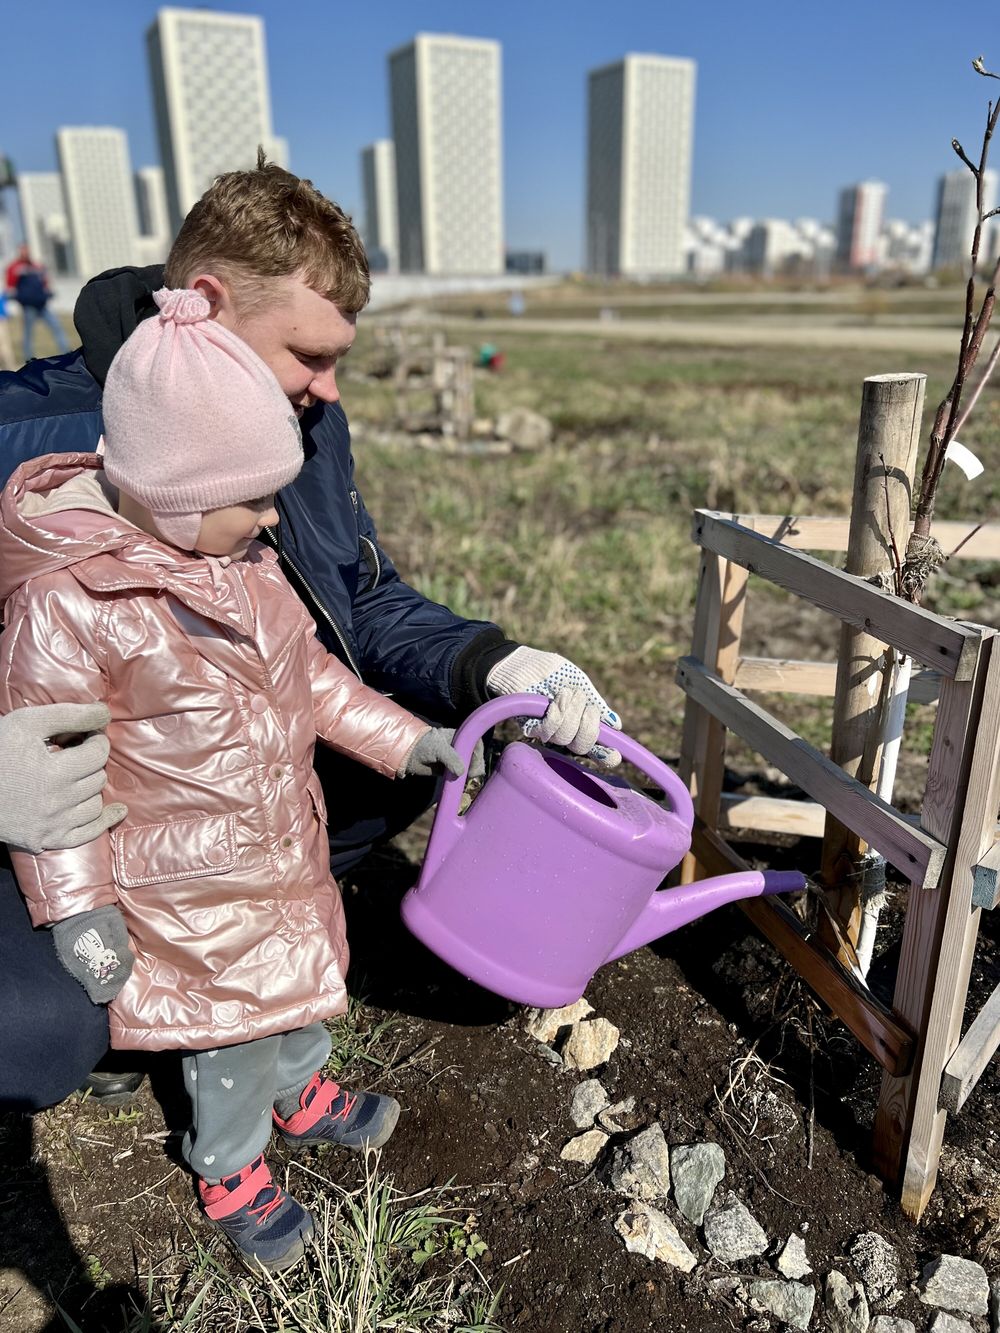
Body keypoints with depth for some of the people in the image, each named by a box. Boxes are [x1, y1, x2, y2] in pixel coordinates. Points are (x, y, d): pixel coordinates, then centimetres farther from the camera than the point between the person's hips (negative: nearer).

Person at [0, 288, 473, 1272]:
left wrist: (408, 740, 3)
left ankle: (301, 1093, 55)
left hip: (288, 852, 7)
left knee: (302, 979, 26)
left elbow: (308, 674, 6)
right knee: (233, 1027, 12)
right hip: (190, 886, -7)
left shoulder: (240, 558, -4)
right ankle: (230, 1171, 41)